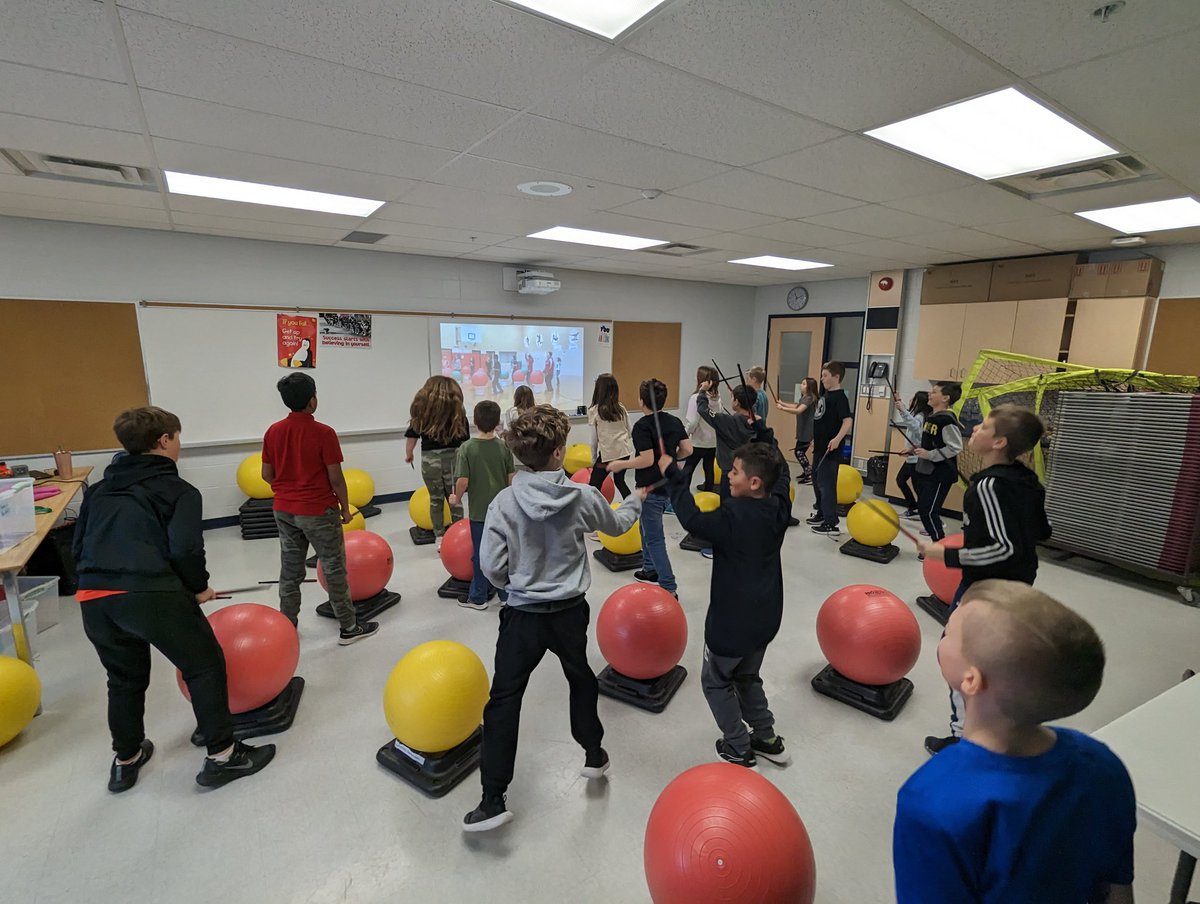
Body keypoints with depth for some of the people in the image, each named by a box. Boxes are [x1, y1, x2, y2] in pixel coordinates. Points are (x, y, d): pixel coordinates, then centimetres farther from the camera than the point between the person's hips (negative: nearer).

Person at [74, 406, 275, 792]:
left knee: (125, 678, 28)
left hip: (93, 598, 7)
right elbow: (185, 549, -11)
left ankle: (126, 760, 43)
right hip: (152, 594, -7)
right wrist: (199, 587, 4)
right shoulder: (178, 489, 2)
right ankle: (222, 755, 15)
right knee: (205, 665, 10)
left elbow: (79, 546, 21)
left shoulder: (101, 489, 21)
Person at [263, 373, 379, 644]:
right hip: (319, 512, -6)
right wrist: (345, 507, -2)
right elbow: (335, 477, -15)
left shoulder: (273, 431, 0)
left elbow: (266, 474, 6)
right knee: (334, 569, 5)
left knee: (290, 570, 16)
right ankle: (349, 627, 14)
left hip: (284, 510, 6)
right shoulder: (323, 433, -17)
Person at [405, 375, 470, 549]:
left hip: (429, 458, 0)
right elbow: (465, 438, 2)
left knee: (436, 499, 13)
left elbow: (412, 435, 2)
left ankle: (440, 539, 17)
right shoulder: (457, 409, -2)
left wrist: (408, 454, 18)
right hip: (453, 457, 0)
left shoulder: (422, 409, -2)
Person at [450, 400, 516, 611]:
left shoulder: (467, 448, -13)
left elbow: (463, 480, -18)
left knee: (480, 553, 10)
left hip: (479, 510, -2)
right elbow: (511, 478, -2)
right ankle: (507, 593, 25)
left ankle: (478, 597, 23)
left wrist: (457, 498, 1)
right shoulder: (504, 447, -5)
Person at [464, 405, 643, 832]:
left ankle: (493, 801, 15)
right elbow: (617, 525, 7)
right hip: (570, 612, 2)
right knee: (581, 679, 27)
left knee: (503, 701, 10)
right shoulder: (583, 497, -13)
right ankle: (594, 755, 44)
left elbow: (491, 565, -14)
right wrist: (635, 499, 28)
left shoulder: (504, 501, -16)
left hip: (522, 616, -1)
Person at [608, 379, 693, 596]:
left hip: (650, 489, -8)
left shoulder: (642, 426, -18)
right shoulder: (675, 421, 4)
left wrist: (621, 465, -11)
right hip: (668, 486, 9)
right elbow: (687, 450, 3)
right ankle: (651, 570, 38)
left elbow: (647, 460, -24)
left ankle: (669, 588, 1)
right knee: (647, 527, 26)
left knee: (654, 538, -1)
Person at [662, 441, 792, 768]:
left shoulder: (735, 516, -28)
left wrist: (674, 477, -23)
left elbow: (692, 519, -31)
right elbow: (781, 472, 11)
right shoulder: (779, 506, -6)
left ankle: (738, 749, 25)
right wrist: (763, 434, 19)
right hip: (765, 617, 7)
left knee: (716, 681, 17)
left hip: (733, 620, -7)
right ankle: (767, 740, 35)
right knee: (747, 677, 28)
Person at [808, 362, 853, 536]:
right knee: (817, 481, 19)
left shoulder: (840, 397, -15)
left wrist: (837, 439, -39)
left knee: (826, 485, -6)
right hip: (819, 448, 9)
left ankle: (831, 524, 1)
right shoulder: (825, 395, 12)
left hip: (830, 451, -9)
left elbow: (848, 420, -26)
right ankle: (822, 514, 33)